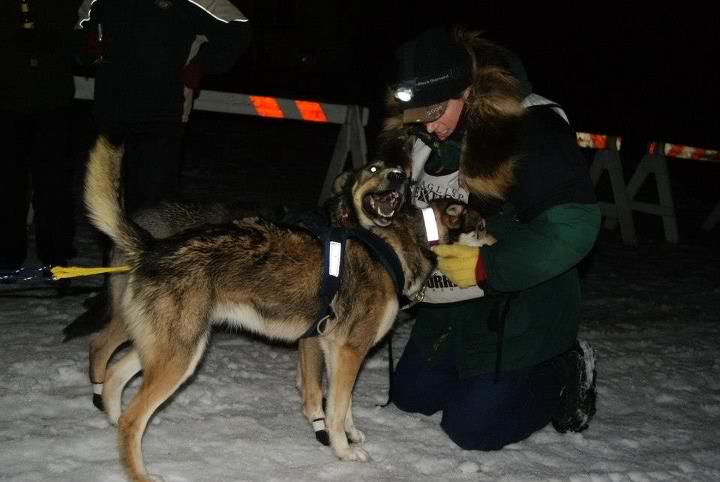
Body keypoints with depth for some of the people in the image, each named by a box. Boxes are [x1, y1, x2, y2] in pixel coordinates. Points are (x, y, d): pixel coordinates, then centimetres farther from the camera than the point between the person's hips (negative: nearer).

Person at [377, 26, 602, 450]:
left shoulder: (531, 130, -24)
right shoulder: (417, 139, -2)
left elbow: (574, 226, -27)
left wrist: (487, 265, -28)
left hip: (517, 309, -8)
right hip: (447, 310, 8)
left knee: (472, 427, -7)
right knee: (410, 395, 17)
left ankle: (565, 373, 16)